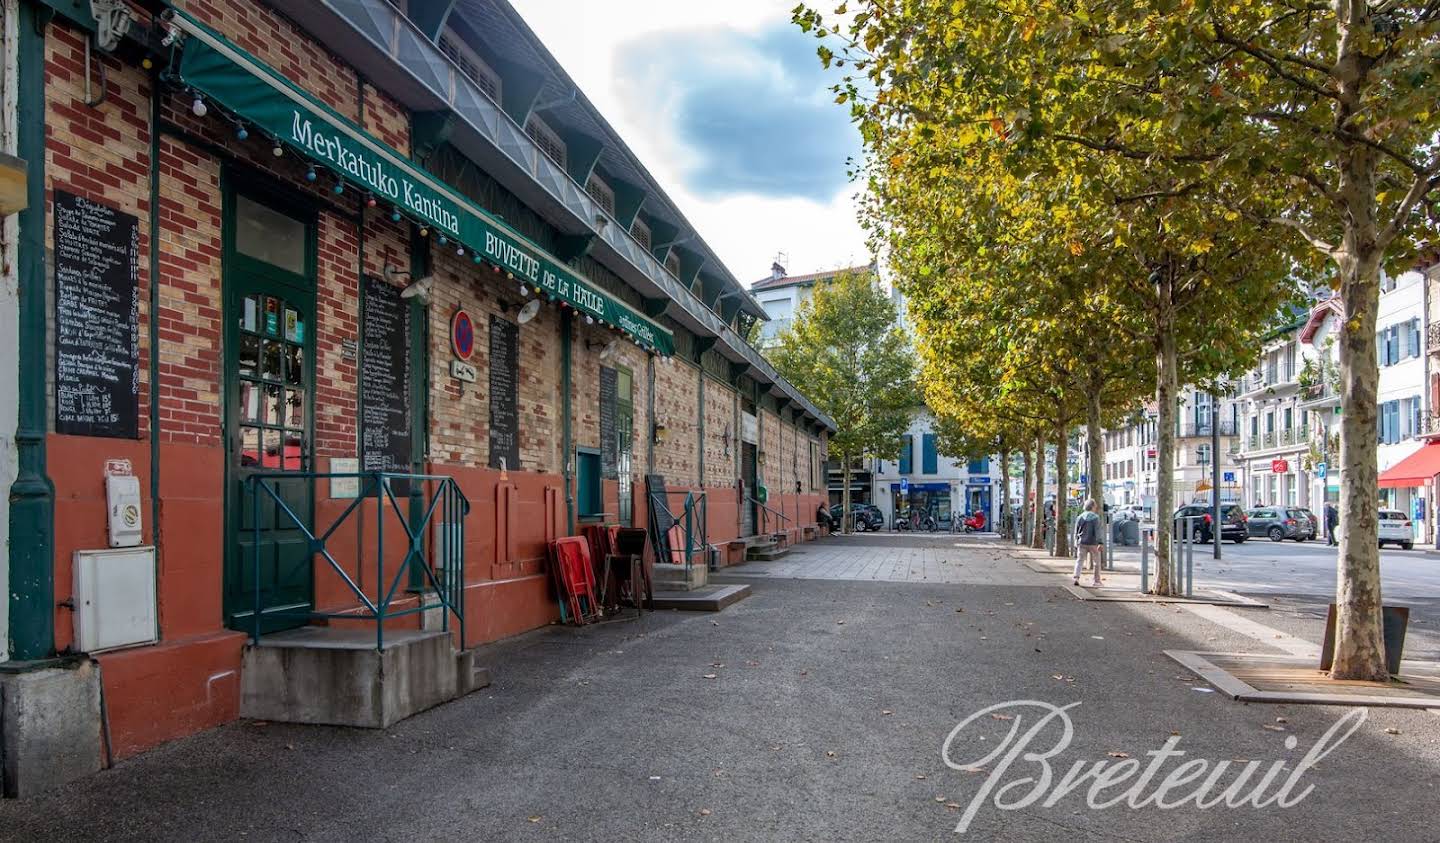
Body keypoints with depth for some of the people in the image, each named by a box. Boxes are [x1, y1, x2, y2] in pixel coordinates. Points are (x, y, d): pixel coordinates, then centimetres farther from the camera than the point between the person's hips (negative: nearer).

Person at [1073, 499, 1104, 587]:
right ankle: (1096, 580, 13)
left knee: (1079, 561, 6)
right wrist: (1101, 543, -18)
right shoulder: (1095, 517, -9)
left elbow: (1076, 532, 13)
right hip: (1093, 543, -4)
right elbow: (1098, 531, -16)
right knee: (1096, 562, 9)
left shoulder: (1080, 517, 6)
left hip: (1082, 543, 4)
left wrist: (1076, 541, 24)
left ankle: (1076, 577, -9)